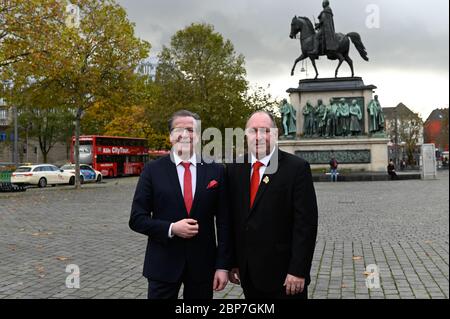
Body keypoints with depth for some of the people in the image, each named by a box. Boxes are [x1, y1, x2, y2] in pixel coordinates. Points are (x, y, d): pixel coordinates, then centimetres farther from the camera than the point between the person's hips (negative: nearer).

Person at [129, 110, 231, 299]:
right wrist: (171, 228, -16)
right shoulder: (152, 170, -2)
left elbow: (224, 222, 0)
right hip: (163, 264, -1)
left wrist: (223, 265, -3)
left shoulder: (216, 171, 0)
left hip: (203, 264, 1)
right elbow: (137, 219, -2)